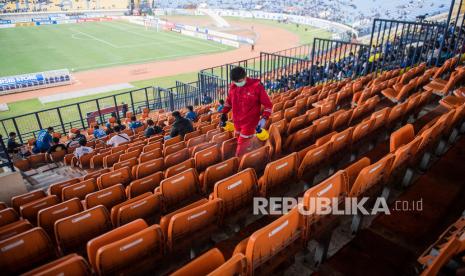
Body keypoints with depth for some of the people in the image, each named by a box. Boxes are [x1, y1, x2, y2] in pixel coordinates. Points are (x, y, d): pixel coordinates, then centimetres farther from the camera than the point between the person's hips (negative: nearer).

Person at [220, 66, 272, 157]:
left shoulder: (256, 86, -17)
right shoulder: (233, 87, -3)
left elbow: (268, 104, -11)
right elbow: (229, 101, 16)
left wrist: (264, 118, -22)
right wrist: (224, 113, 8)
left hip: (249, 122, -5)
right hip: (237, 122, 5)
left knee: (241, 150, -4)